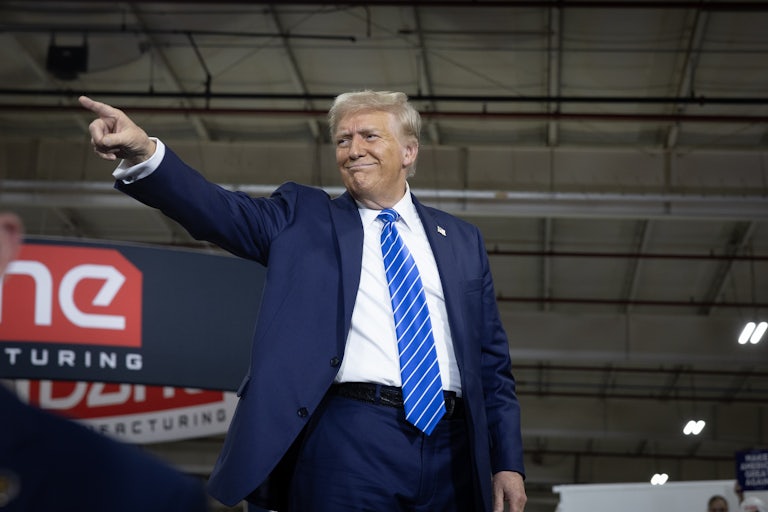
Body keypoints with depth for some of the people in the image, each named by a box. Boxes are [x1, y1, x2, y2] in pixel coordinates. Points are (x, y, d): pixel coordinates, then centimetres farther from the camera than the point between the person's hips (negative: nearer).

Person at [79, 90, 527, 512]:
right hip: (348, 442, -2)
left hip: (452, 450, 3)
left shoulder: (462, 240, 16)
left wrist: (508, 462, 8)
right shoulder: (303, 217, 10)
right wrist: (144, 152, -24)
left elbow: (492, 362, 15)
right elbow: (219, 210, -7)